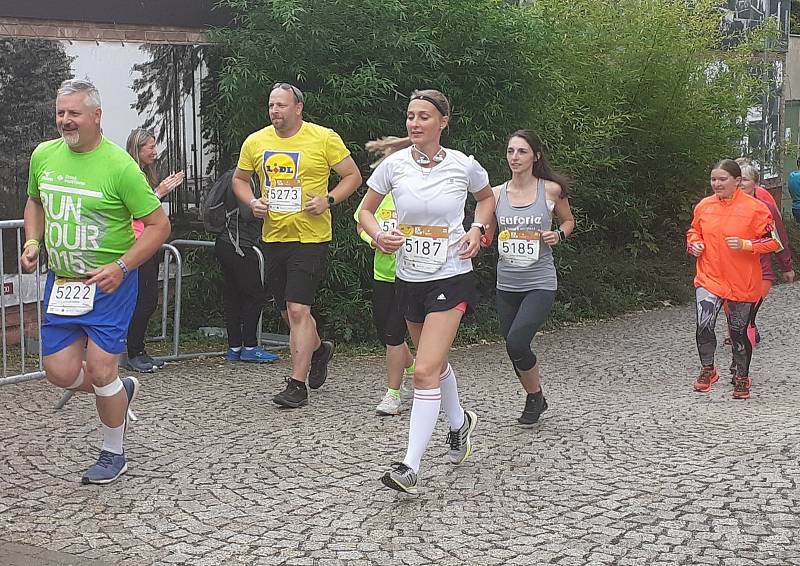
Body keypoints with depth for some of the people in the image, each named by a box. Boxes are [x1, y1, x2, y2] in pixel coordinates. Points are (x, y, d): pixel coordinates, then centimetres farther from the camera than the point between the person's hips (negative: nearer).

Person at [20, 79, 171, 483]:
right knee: (60, 372, 3)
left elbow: (159, 225, -11)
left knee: (100, 370, -6)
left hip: (109, 283, -5)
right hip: (60, 280, 6)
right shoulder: (44, 155, 2)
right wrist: (32, 242, 4)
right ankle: (121, 390, 34)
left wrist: (121, 267, -21)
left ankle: (113, 454, 16)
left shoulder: (119, 165, -15)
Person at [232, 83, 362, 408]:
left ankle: (297, 385, -6)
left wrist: (329, 201, -13)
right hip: (273, 237, 5)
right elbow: (239, 179, 20)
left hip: (310, 238, -5)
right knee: (288, 312, 16)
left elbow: (353, 176, 1)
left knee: (298, 310, -13)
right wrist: (252, 202, 0)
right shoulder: (255, 142, 6)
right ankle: (319, 350, 45)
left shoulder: (325, 138, -6)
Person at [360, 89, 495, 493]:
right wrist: (378, 236, -15)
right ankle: (460, 422, 49)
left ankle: (410, 466, -12)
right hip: (409, 278, 4)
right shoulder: (394, 164, -5)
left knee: (425, 371, -15)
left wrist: (477, 230, -3)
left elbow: (486, 197, 15)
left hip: (451, 278, -4)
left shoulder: (463, 166, -7)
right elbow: (365, 211, 6)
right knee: (435, 362, 21)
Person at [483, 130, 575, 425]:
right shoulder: (496, 194, 2)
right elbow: (486, 236, 11)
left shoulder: (551, 189, -4)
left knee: (516, 342, -20)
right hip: (507, 284, 4)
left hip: (540, 282, -4)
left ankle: (535, 395, 7)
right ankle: (535, 399, 34)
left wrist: (559, 235, -8)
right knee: (513, 348, 8)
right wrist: (478, 237, -12)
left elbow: (569, 220, 13)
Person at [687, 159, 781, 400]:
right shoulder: (704, 206, 2)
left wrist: (745, 244, -20)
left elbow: (773, 241, -7)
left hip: (742, 282, -2)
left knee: (739, 331, 10)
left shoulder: (754, 208, -9)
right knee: (704, 325, -15)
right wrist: (694, 244, -2)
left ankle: (742, 377, 30)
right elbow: (694, 231, 19)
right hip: (709, 278, 2)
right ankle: (707, 369, 8)